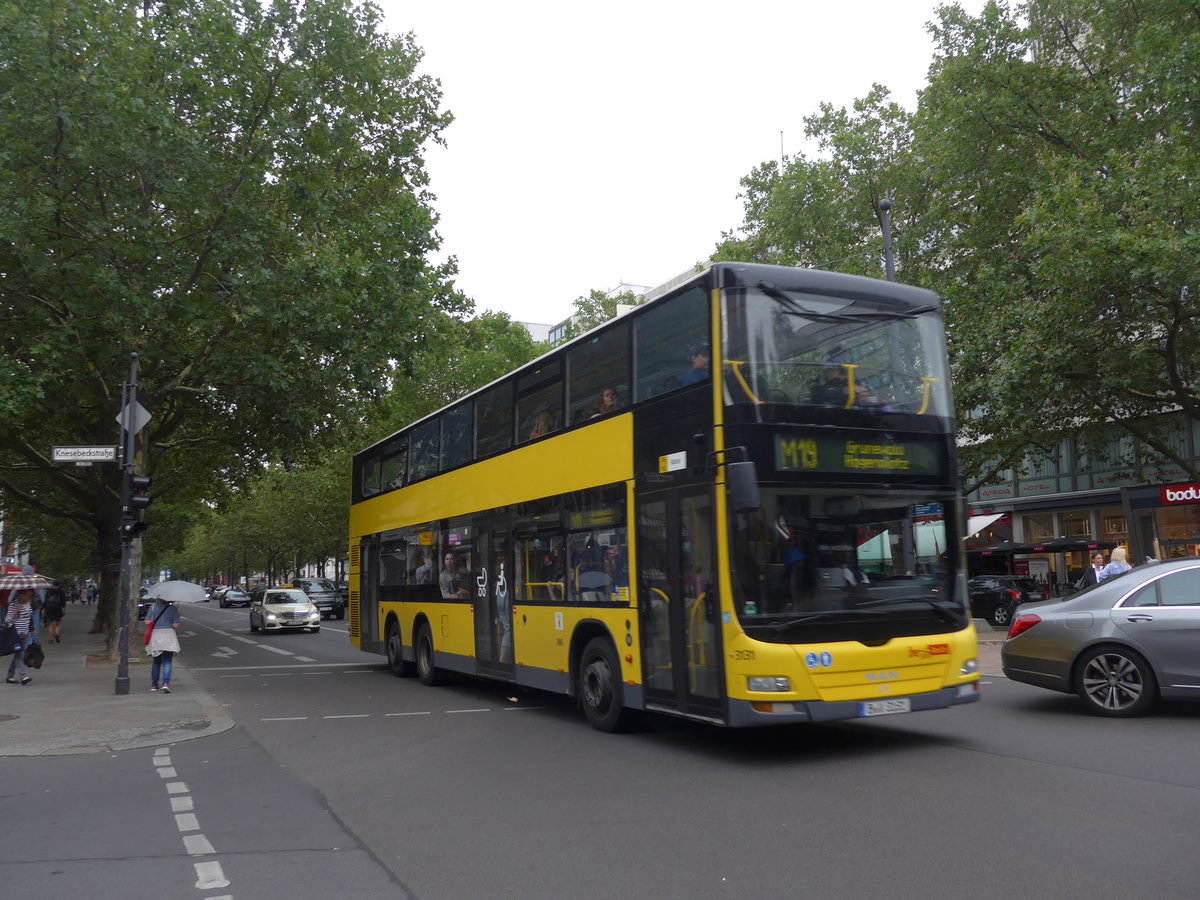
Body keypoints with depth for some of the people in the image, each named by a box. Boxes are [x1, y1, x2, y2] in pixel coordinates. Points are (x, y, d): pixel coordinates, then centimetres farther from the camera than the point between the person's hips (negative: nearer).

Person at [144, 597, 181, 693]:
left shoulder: (153, 607, -1)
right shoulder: (173, 608, -4)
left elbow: (147, 622, -6)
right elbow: (175, 625, -7)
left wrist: (155, 624, 14)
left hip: (155, 636, 2)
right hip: (168, 636, -2)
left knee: (156, 661, 16)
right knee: (167, 662, 1)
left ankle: (154, 685, 20)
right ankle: (166, 683, -16)